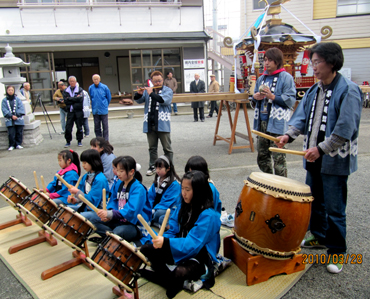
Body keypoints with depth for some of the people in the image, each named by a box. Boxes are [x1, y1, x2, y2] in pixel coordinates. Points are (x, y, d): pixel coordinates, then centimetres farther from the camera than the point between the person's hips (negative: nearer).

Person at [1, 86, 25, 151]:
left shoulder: (17, 99, 7)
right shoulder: (4, 100, 6)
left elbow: (21, 108, 1)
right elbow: (4, 110, -1)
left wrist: (17, 115, -11)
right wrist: (11, 116, -12)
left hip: (19, 119, 1)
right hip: (9, 120, -1)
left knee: (19, 132, 2)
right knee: (11, 133, -7)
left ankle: (18, 144, 13)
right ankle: (11, 145, 4)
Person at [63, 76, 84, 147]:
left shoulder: (80, 90, 5)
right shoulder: (66, 91, 10)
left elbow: (80, 99, -12)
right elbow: (65, 100, -3)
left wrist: (70, 99, -8)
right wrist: (75, 99, -8)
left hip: (78, 111, -1)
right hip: (70, 111, 1)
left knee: (79, 127, 4)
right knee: (68, 127, -2)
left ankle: (79, 141, 17)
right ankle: (68, 141, 9)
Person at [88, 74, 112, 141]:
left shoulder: (104, 87, -5)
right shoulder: (90, 88, 1)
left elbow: (109, 97, 7)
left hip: (103, 110, -2)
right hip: (95, 110, 2)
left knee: (105, 126, 2)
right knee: (97, 127, 8)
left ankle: (106, 140, 9)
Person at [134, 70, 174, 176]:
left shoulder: (168, 90, 1)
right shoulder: (147, 90, 14)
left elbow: (164, 100, -17)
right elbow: (139, 100, 9)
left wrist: (151, 93, -15)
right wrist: (139, 94, -11)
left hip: (162, 124, -4)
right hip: (150, 124, 4)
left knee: (167, 148, 2)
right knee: (152, 148, 13)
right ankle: (152, 167, 23)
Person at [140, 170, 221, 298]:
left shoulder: (208, 216, -25)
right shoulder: (183, 206, -1)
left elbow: (192, 244, -30)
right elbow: (173, 229, 3)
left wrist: (166, 242, -40)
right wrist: (161, 239, -19)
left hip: (199, 255, -7)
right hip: (179, 250, 8)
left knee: (180, 272, -37)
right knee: (145, 249, 2)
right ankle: (170, 280, 4)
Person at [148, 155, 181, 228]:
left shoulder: (174, 184, -14)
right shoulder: (157, 181, 9)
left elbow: (168, 202, -17)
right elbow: (150, 196, 9)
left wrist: (154, 210, -22)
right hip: (156, 207, 7)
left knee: (159, 213, -36)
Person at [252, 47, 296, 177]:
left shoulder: (286, 78, -5)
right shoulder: (262, 78, 16)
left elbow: (290, 100, -13)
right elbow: (255, 96, 25)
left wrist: (272, 96, -22)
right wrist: (255, 97, 2)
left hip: (277, 124, -7)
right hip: (262, 122, 7)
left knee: (278, 159, -5)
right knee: (262, 157, 16)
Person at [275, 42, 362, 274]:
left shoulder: (349, 91, -13)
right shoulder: (314, 90, 10)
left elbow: (344, 130, -19)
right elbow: (302, 116, 10)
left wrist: (321, 149, -22)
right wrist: (290, 135, -6)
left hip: (335, 161, -7)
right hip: (314, 158, 7)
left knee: (334, 209, 3)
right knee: (315, 201, 19)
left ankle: (337, 251, 20)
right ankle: (319, 237, 40)